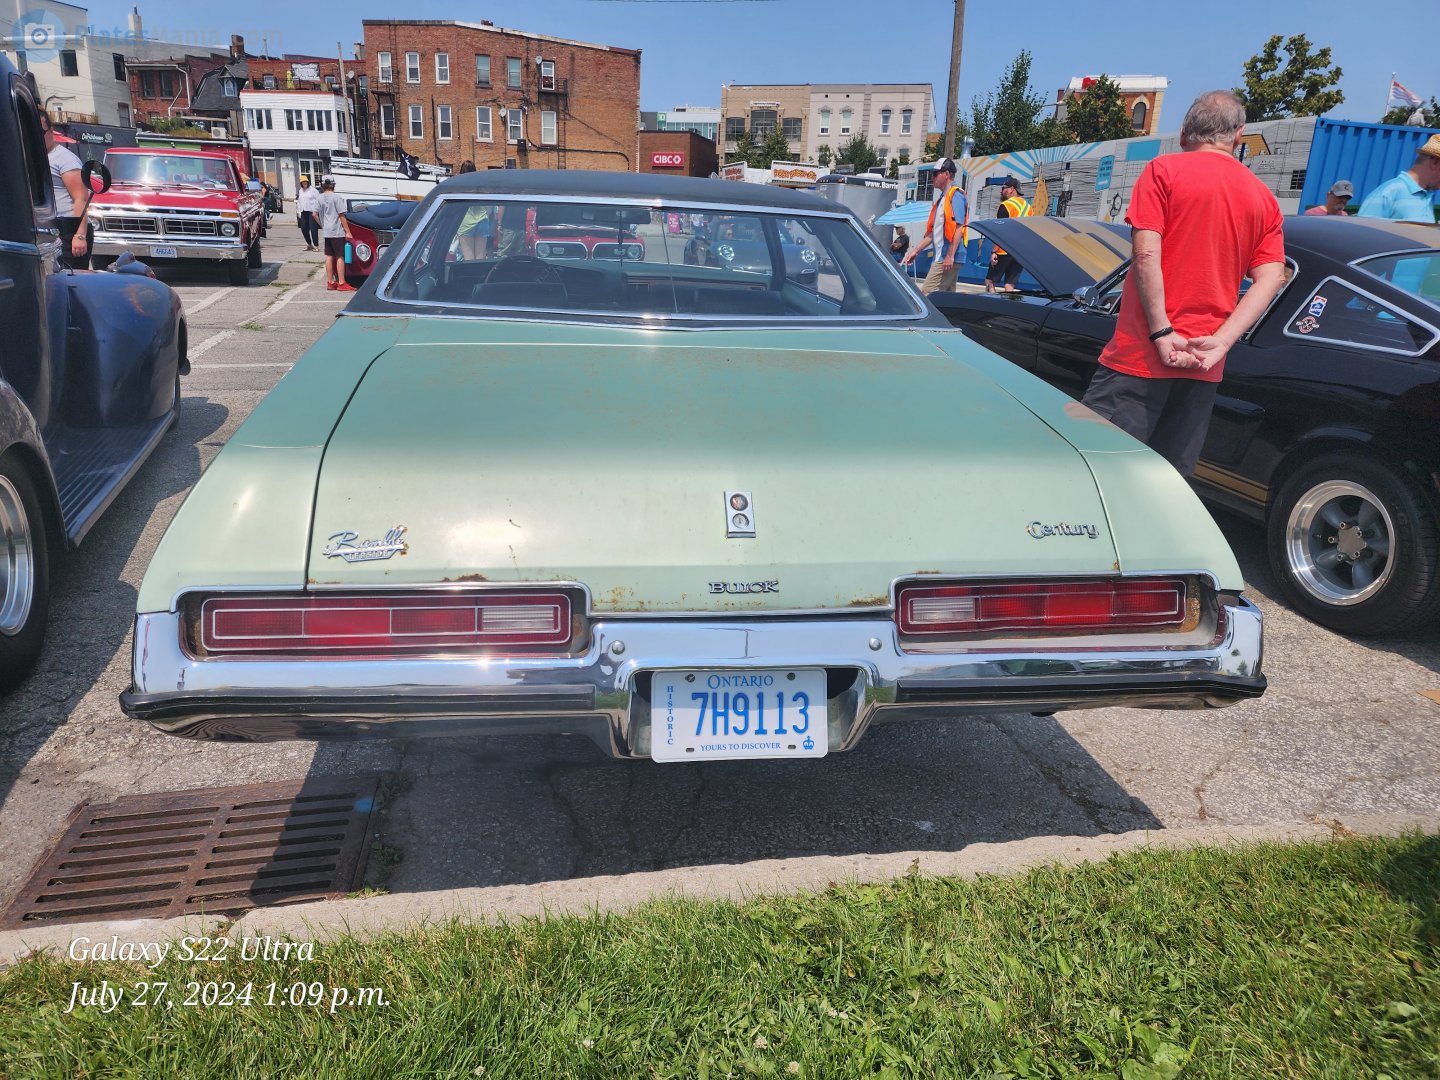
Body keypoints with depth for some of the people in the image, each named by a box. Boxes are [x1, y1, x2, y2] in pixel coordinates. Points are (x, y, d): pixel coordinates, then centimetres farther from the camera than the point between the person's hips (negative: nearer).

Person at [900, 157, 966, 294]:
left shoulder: (956, 195, -9)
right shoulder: (943, 198, 22)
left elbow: (958, 228, -18)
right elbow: (933, 232, 24)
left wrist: (950, 255, -24)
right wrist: (915, 250, 20)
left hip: (948, 259, -10)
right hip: (941, 258, 10)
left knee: (926, 295, -16)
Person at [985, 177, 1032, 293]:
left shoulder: (1006, 205, -7)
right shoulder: (1028, 207, 15)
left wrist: (994, 252, -13)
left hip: (1005, 251, -7)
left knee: (990, 281, 0)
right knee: (1010, 285, 5)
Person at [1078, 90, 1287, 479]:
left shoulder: (1165, 170, 0)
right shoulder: (1262, 196, 14)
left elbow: (1146, 253, -13)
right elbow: (1271, 277, 3)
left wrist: (1162, 333, -13)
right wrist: (1220, 342, -7)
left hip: (1142, 355, -5)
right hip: (1204, 367, 5)